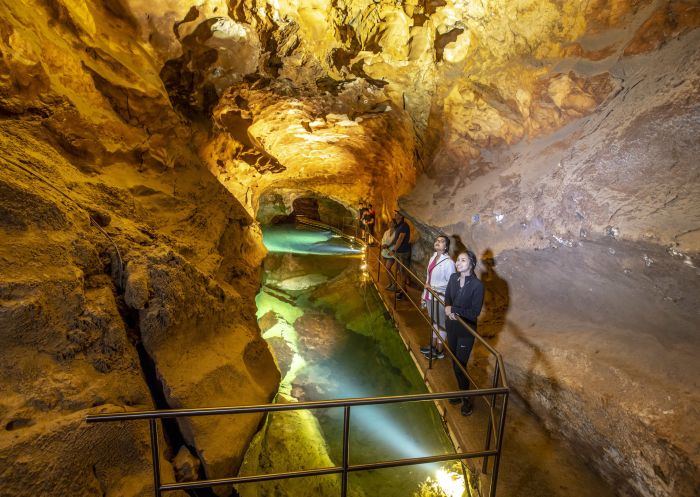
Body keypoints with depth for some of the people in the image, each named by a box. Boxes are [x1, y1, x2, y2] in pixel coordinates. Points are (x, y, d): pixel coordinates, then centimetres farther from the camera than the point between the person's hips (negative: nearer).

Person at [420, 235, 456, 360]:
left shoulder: (448, 262, -21)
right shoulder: (433, 258, 4)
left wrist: (433, 287, -22)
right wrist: (424, 295, 14)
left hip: (440, 299, -7)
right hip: (430, 297, 7)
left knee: (440, 324, 9)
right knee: (433, 322, 22)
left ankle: (439, 351, 26)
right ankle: (433, 345, 40)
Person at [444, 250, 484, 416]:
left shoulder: (477, 285, -21)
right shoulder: (454, 277, -4)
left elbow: (475, 312, -19)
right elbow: (447, 296, 7)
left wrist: (454, 310, -24)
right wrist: (448, 307, -14)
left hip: (466, 331, -5)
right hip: (452, 327, 6)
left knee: (460, 366, 2)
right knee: (455, 363, 18)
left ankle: (466, 399, 25)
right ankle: (461, 391, 40)